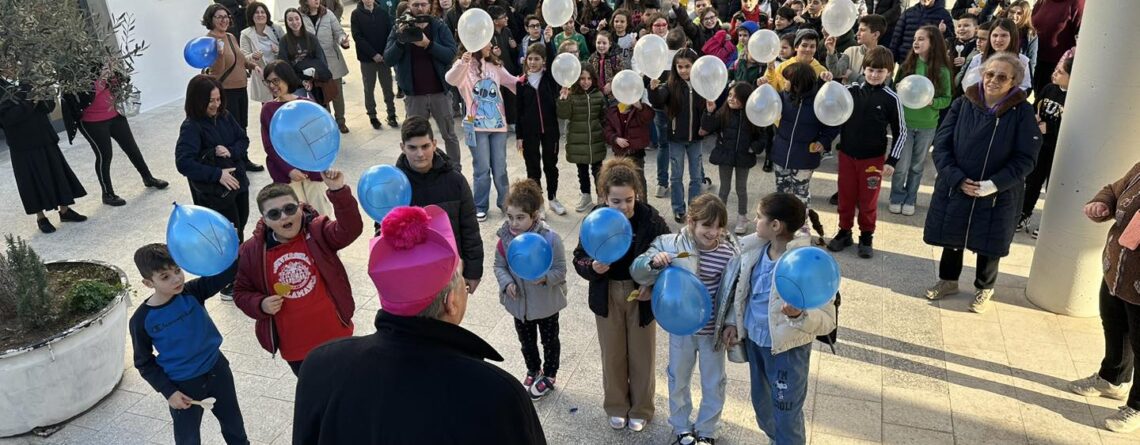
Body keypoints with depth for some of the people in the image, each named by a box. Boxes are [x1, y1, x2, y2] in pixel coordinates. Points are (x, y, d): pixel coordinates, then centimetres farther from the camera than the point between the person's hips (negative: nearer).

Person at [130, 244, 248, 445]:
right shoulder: (142, 320, -18)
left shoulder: (192, 292, -15)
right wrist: (168, 391, -11)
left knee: (234, 425, 22)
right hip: (182, 385, -2)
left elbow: (223, 275, -31)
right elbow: (144, 363, -6)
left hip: (216, 369, 2)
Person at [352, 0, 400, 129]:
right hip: (367, 58, -1)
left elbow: (390, 33, 1)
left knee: (387, 87, 5)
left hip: (384, 57, 1)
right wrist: (373, 54, -15)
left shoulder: (383, 12, 4)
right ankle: (372, 116, 18)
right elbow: (357, 37, -9)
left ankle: (391, 115, 15)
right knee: (369, 89, 7)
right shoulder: (356, 14, -2)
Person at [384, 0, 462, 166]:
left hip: (440, 92, 0)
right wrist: (400, 40, -23)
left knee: (450, 135, 11)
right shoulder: (400, 29, 0)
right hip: (413, 95, 1)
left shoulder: (440, 26, -2)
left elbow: (451, 54, -13)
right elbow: (388, 59, -8)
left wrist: (428, 44, -26)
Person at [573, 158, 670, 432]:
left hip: (641, 294, -1)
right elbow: (579, 259, -8)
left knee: (641, 355, 16)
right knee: (612, 354, 18)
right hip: (608, 296, 1)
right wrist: (592, 268, -30)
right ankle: (617, 406, 41)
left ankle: (641, 408, 39)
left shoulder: (650, 219, -21)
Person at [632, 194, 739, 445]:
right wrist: (653, 262, -34)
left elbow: (735, 291, -5)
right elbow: (637, 272, -13)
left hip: (713, 330, 0)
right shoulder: (670, 245, -17)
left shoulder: (729, 253, -18)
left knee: (713, 383, 18)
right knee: (678, 379, 21)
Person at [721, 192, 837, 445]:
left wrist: (799, 315, -43)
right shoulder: (754, 249, -7)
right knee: (761, 403, 27)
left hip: (787, 348, -7)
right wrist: (732, 322, 4)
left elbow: (828, 321, -24)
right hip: (754, 340, 7)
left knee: (786, 415, 10)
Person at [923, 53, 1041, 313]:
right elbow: (941, 145, -7)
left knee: (988, 243, 13)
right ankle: (948, 280, 39)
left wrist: (994, 184, -21)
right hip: (954, 188, 2)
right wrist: (957, 179, -17)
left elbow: (1025, 158, -11)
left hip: (998, 195, -1)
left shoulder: (1022, 112, -11)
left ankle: (984, 289, 36)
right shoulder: (962, 105, -7)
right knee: (952, 237, 16)